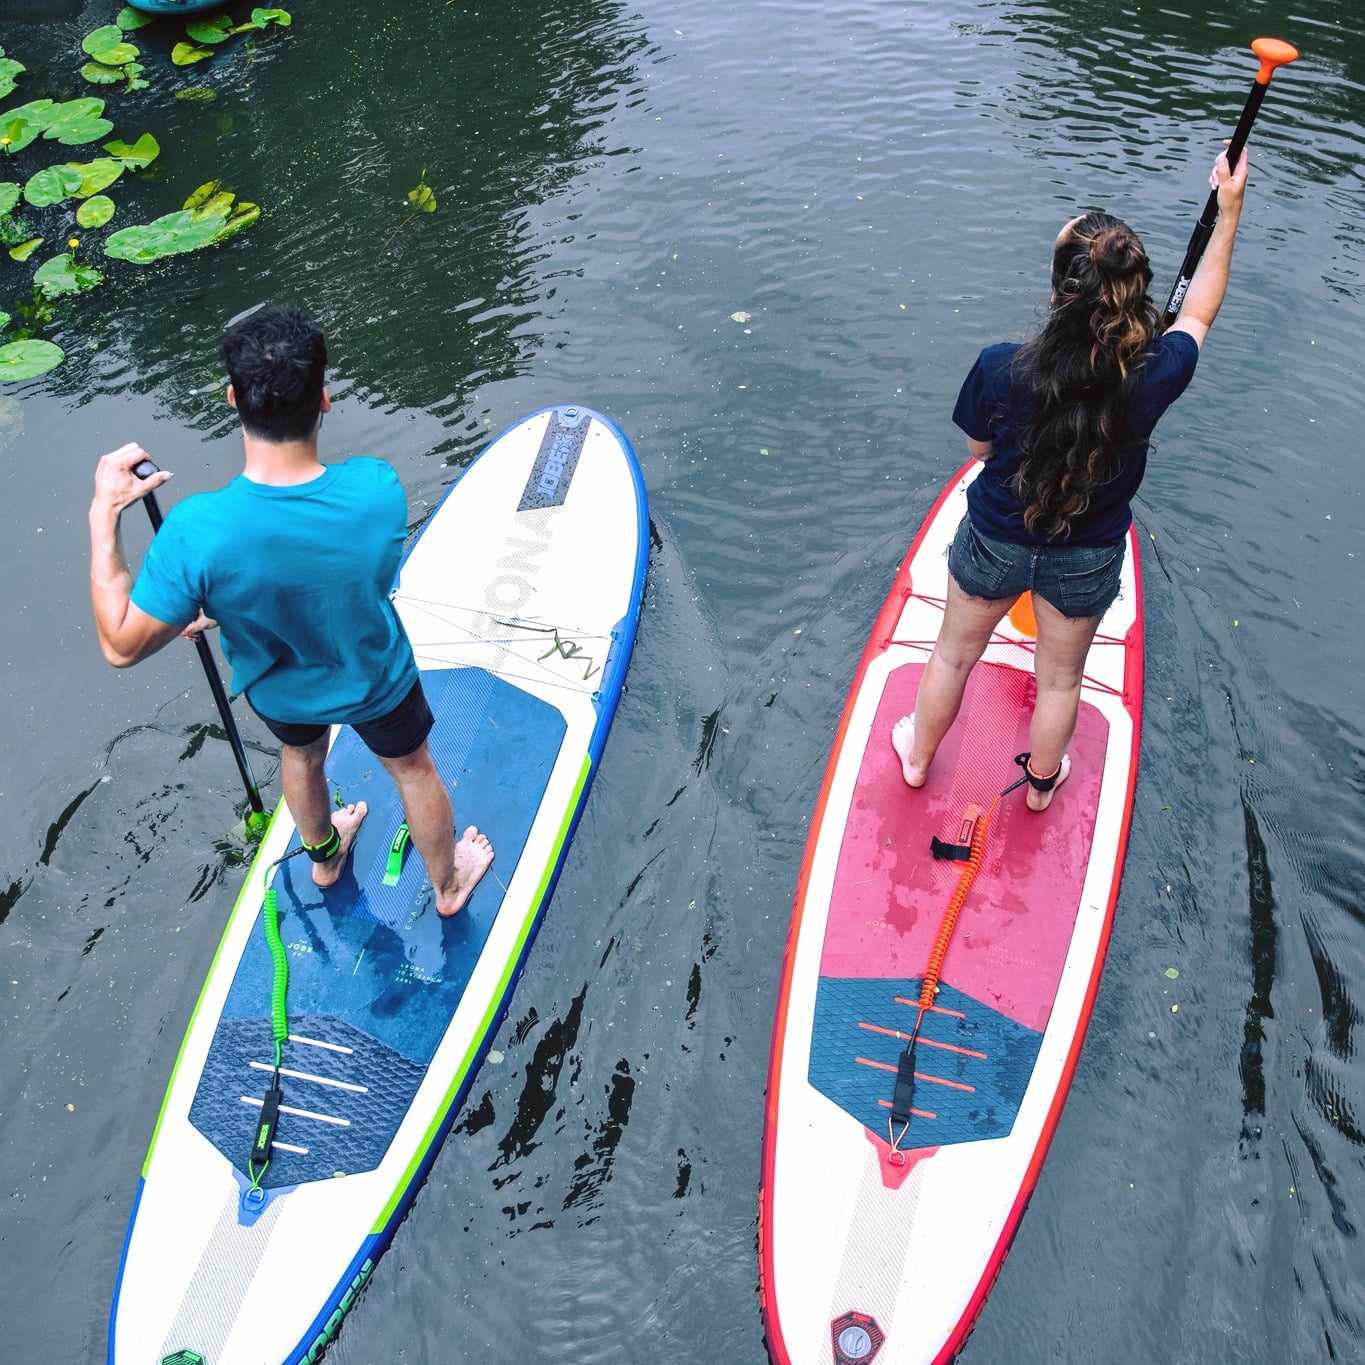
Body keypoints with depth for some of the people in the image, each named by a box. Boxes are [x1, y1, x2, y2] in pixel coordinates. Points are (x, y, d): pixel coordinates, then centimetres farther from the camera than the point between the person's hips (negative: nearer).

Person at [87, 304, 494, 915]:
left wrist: (103, 514, -23)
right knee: (412, 769, 29)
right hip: (376, 682, -1)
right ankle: (447, 882, 56)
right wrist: (223, 611, -6)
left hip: (276, 692, 1)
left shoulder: (196, 530, -40)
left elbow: (122, 646, -27)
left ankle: (324, 854, 66)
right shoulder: (377, 488, -36)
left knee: (301, 754, 35)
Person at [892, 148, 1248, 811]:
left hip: (993, 544, -1)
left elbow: (979, 445, -9)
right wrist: (1229, 212, 7)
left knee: (954, 655, 25)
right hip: (1088, 561, 1)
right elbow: (1199, 310, -2)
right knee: (1060, 679, 25)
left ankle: (918, 756, 50)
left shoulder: (1000, 367, -30)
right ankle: (1041, 781, 51)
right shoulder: (1154, 376, -25)